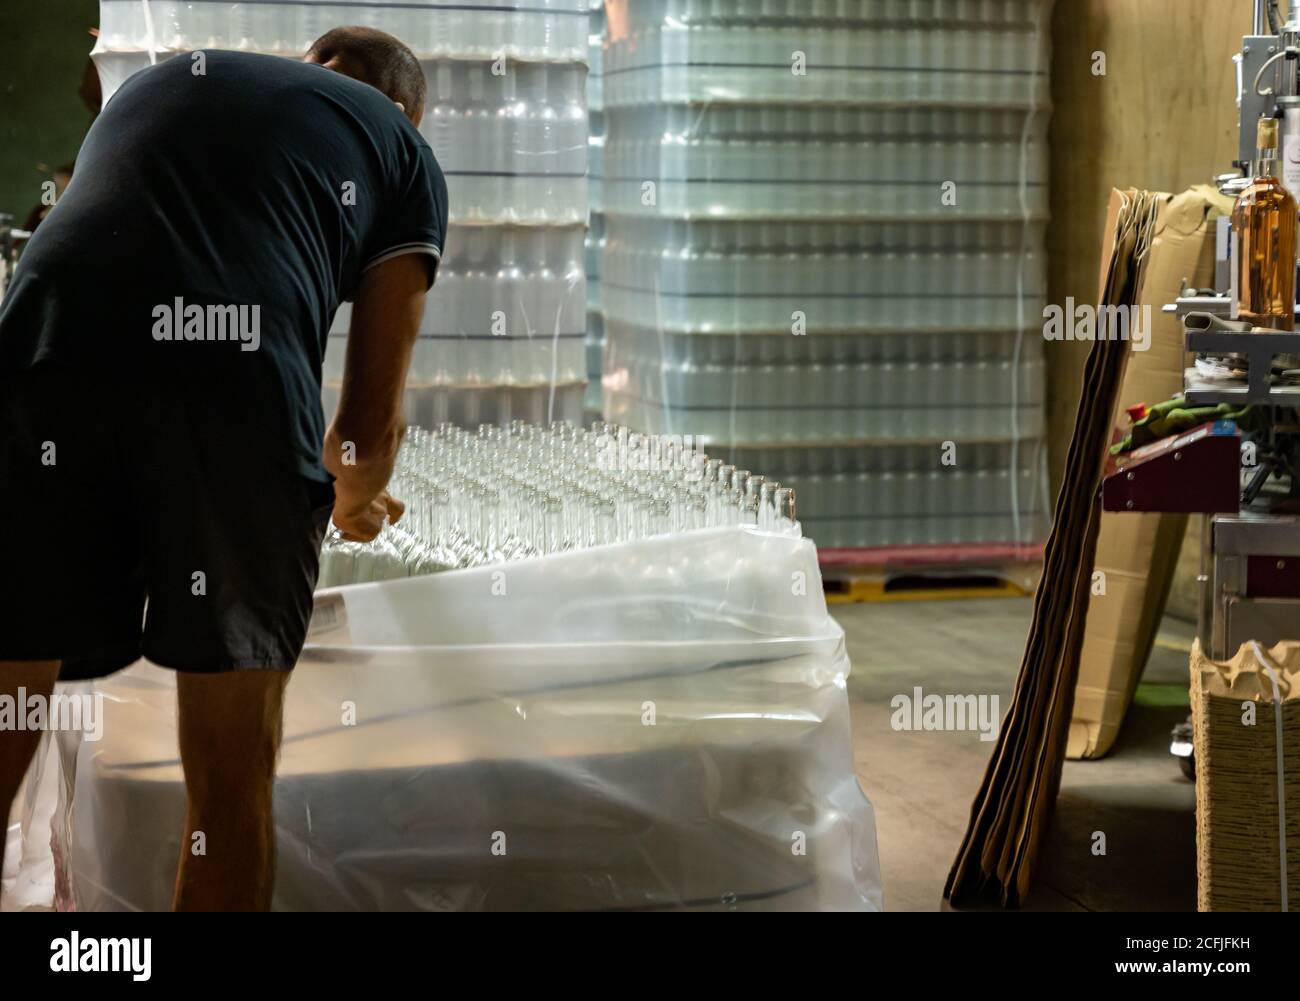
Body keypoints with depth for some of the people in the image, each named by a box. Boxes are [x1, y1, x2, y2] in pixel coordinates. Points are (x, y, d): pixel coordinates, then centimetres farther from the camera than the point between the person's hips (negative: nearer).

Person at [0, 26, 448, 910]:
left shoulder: (158, 80, 35)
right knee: (232, 782, 12)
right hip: (238, 391, -3)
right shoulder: (405, 150, 23)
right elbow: (375, 418, 19)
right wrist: (358, 502, 42)